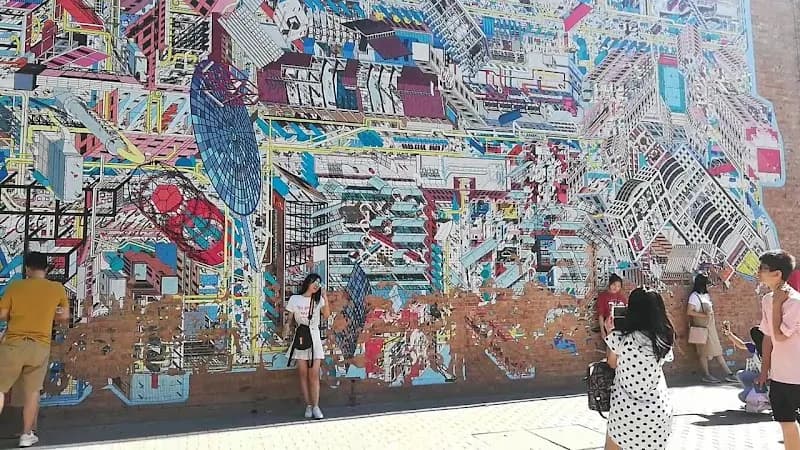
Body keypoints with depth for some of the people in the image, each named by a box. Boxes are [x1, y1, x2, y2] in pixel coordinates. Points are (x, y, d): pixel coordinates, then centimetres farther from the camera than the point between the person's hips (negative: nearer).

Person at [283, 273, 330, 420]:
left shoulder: (318, 299, 8)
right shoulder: (294, 299, 5)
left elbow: (326, 316, -5)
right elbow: (289, 318, 5)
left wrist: (325, 298, -9)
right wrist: (286, 329, -15)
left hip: (314, 337, 1)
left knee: (314, 374, -5)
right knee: (303, 374, 0)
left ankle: (315, 406, -4)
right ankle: (308, 405, 7)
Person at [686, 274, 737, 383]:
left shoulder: (706, 295, 14)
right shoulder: (694, 296, -11)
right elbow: (689, 311, -17)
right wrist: (704, 315, -20)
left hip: (710, 327, 8)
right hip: (702, 327, -8)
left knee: (717, 350, 9)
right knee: (704, 351, 0)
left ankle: (728, 374, 10)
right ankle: (706, 375, 8)